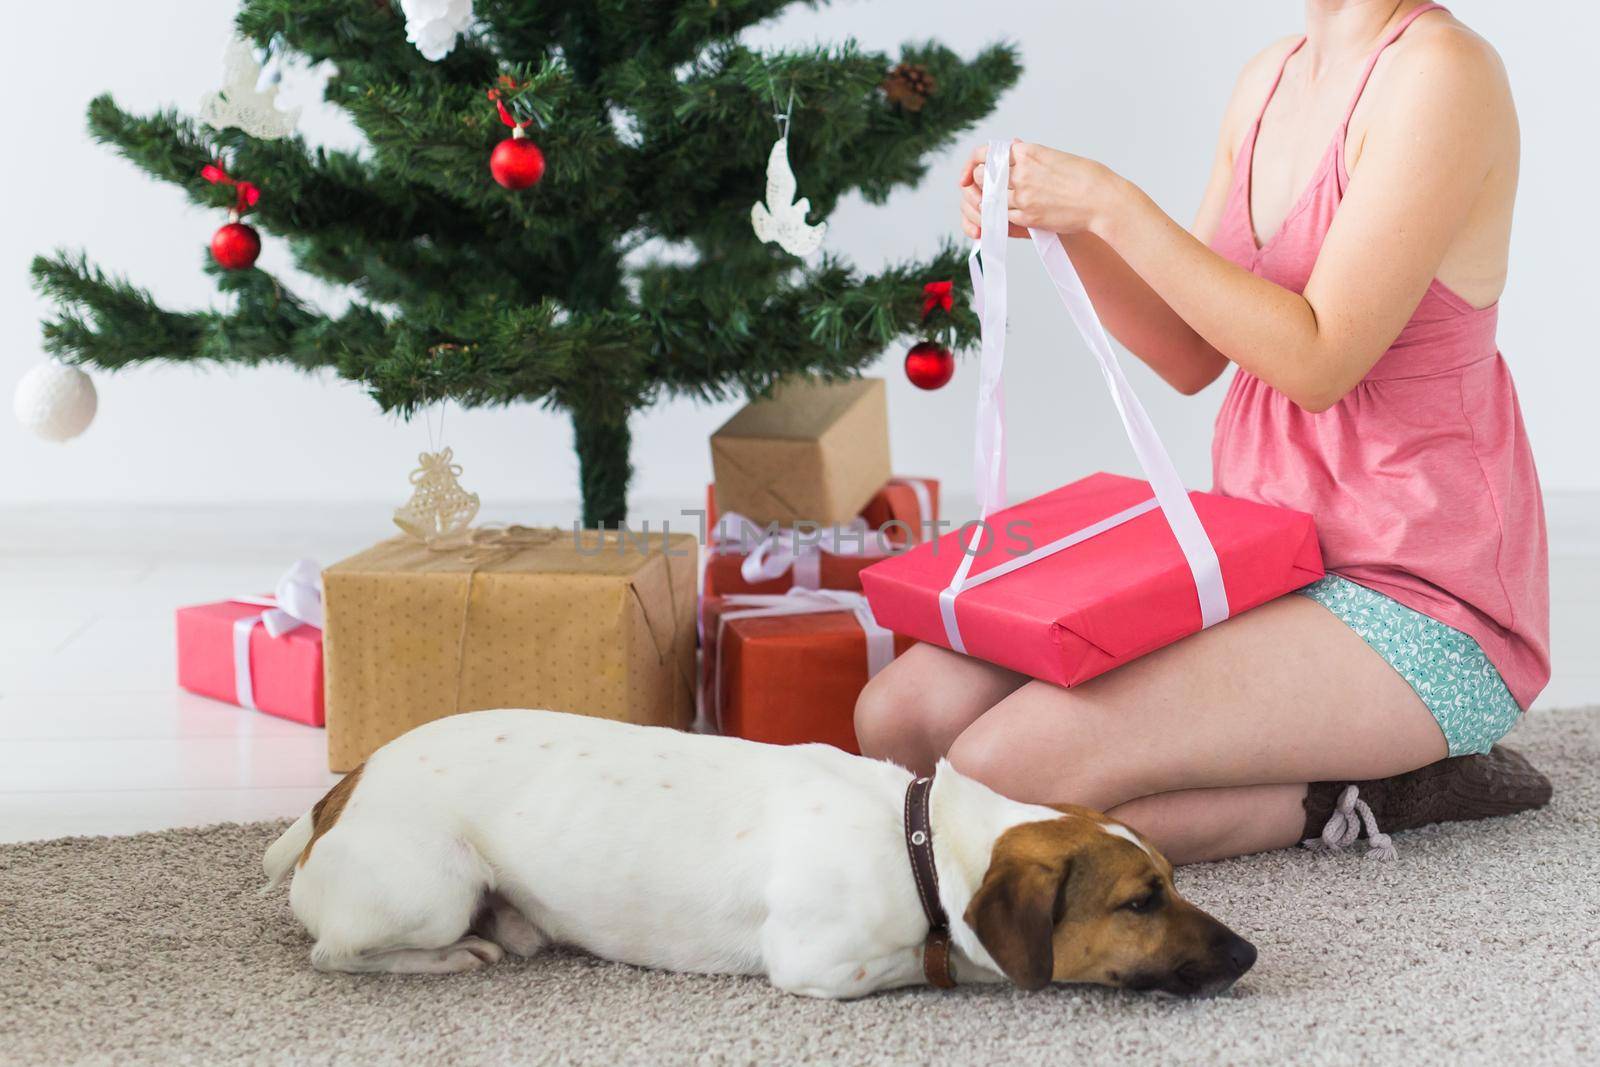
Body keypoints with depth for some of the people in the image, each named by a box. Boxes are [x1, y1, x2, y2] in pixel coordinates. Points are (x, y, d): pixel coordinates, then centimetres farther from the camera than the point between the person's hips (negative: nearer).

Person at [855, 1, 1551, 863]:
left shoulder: (1442, 71, -15)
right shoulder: (1271, 79, 11)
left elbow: (1318, 361, -20)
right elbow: (1190, 356, 13)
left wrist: (1111, 206, -19)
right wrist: (1059, 221, -1)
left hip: (1413, 599, -9)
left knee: (1000, 768, -23)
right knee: (899, 715, -5)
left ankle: (1339, 797, -5)